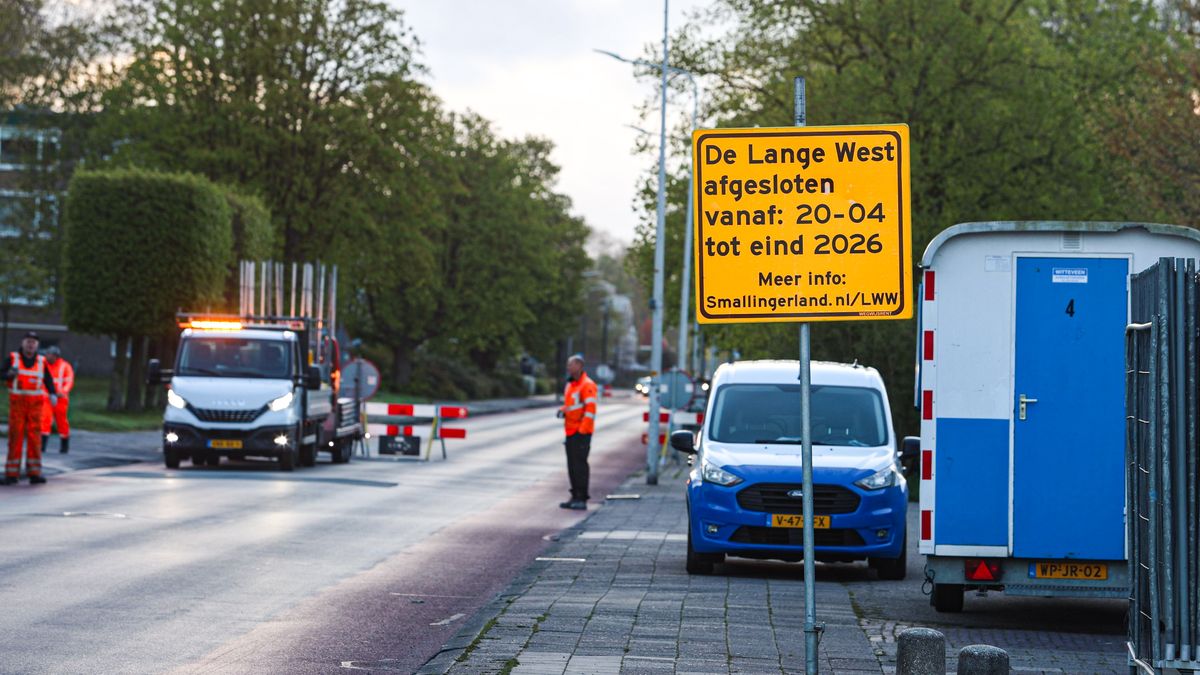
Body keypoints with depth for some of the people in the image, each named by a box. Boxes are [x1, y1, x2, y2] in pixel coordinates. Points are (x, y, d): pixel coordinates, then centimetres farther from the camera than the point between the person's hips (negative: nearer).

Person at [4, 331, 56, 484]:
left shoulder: (41, 361, 5)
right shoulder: (13, 358, 1)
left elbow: (48, 380, 1)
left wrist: (52, 395, -17)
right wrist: (11, 373, -29)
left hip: (35, 403, 1)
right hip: (17, 402, -1)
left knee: (34, 437, -3)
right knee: (15, 437, -4)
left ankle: (34, 473, -2)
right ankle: (12, 474, 0)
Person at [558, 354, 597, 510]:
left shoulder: (587, 385, -12)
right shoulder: (570, 384, 16)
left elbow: (590, 409, -18)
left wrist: (582, 431, -20)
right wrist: (562, 411, 7)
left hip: (581, 432, -9)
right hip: (571, 431, 9)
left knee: (580, 465, -9)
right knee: (572, 465, 11)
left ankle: (582, 499, -7)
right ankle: (575, 497, 17)